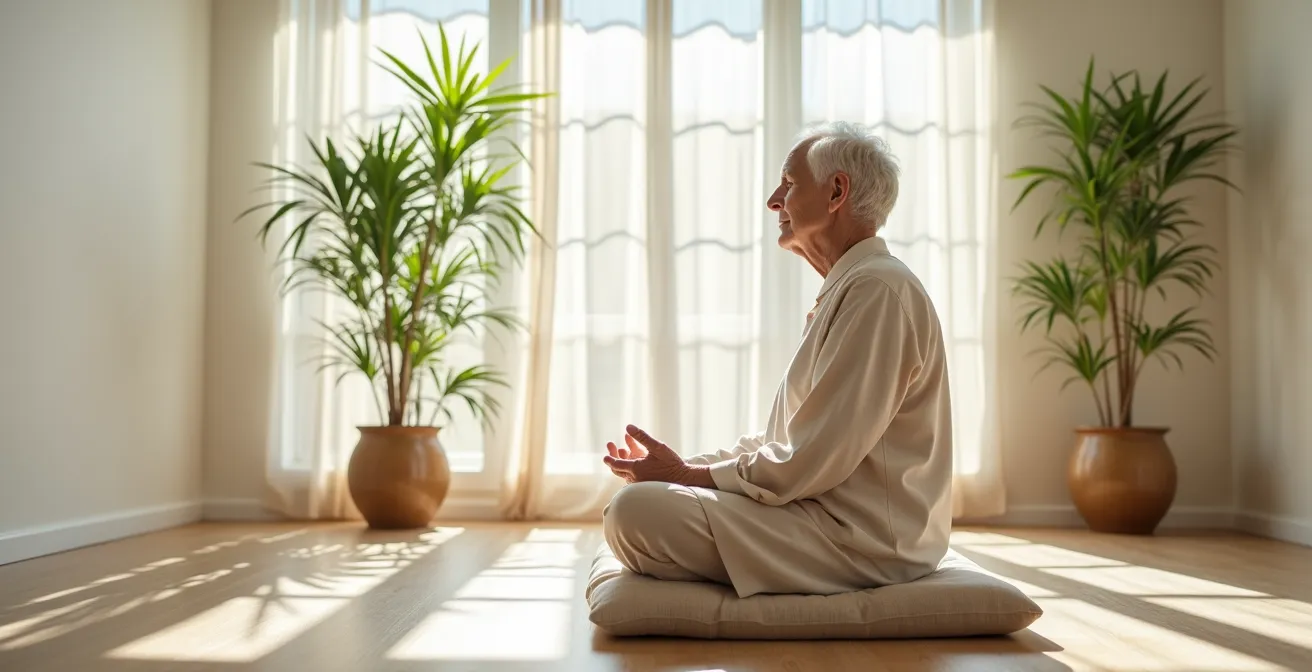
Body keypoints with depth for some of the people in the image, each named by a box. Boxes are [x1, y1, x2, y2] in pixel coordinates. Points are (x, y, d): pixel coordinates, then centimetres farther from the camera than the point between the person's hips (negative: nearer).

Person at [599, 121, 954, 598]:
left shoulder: (877, 289, -17)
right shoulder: (849, 288, 17)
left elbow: (807, 463, -22)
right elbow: (783, 441, 16)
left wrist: (685, 475, -11)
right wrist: (683, 466, 4)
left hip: (860, 537, -10)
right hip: (835, 516, 10)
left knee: (635, 512, -23)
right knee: (635, 501, 15)